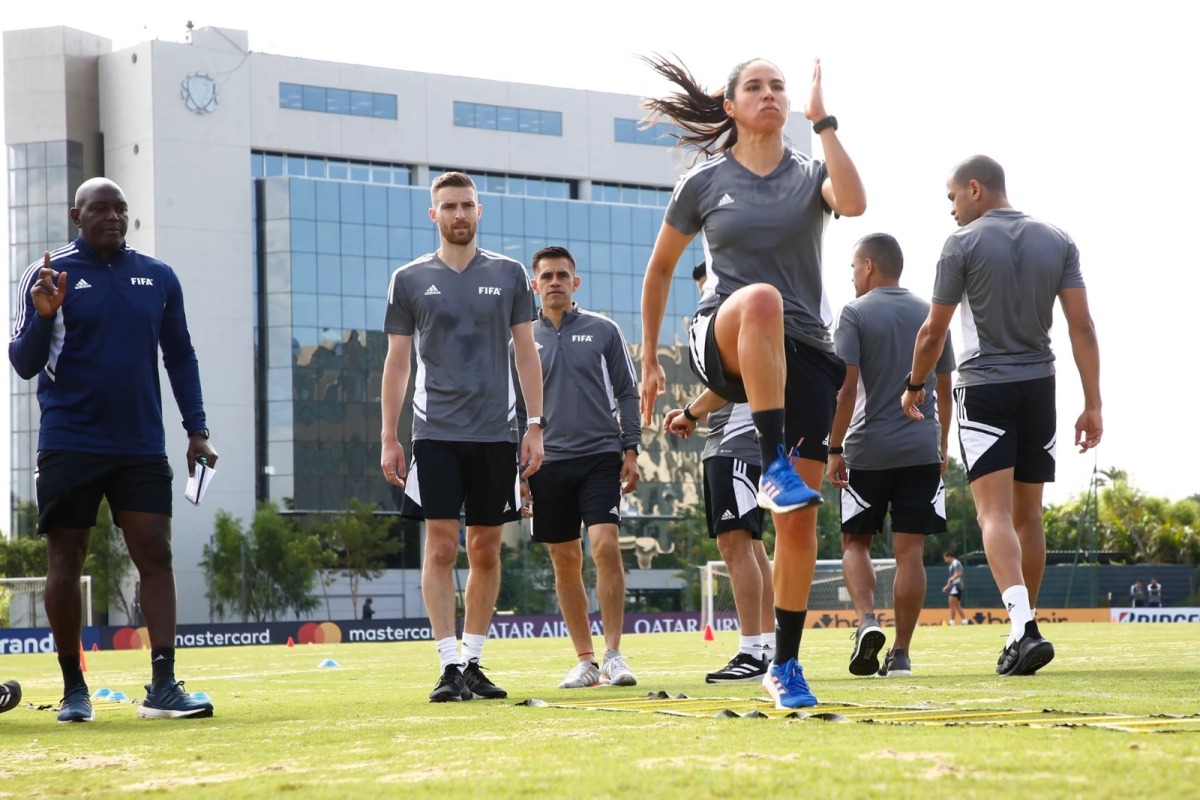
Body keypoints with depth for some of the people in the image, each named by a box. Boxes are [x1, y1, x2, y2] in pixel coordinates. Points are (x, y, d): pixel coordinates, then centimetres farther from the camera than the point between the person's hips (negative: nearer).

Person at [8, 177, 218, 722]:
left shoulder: (159, 278, 10)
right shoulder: (49, 276, 0)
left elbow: (180, 355, 17)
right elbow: (24, 364, -1)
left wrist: (196, 429, 10)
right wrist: (43, 316, -20)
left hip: (142, 448, 2)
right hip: (69, 447, -2)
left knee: (156, 555, -7)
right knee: (66, 563, 3)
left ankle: (162, 686, -10)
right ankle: (73, 689, 13)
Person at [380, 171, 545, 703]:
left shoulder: (508, 275, 8)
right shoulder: (410, 280, 5)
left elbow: (526, 354, 9)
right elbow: (397, 363, 7)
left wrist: (535, 427, 2)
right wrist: (388, 439, 2)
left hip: (495, 433, 1)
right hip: (436, 433, -1)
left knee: (486, 550, 4)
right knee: (441, 546, -8)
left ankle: (474, 661, 13)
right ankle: (449, 665, -6)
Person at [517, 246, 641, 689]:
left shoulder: (602, 331, 5)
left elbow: (627, 392, 8)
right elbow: (514, 408, 12)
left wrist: (630, 451, 0)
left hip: (600, 457, -2)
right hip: (548, 464, 2)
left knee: (606, 546, -16)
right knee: (565, 562, 4)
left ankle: (613, 654, -11)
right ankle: (585, 660, 12)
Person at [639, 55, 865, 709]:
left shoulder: (810, 175, 9)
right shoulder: (704, 183, 8)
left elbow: (854, 203, -16)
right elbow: (660, 267, 18)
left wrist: (823, 121, -12)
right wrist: (649, 359, 19)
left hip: (804, 353, 2)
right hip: (723, 345, -2)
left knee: (800, 519, -3)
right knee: (762, 299, -41)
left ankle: (785, 666, 9)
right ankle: (775, 467, -44)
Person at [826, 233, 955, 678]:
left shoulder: (855, 313, -3)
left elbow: (846, 387, -10)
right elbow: (944, 389, 13)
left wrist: (835, 449, -6)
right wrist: (942, 447, 22)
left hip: (868, 450, -3)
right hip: (922, 449, 3)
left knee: (855, 542, 11)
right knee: (909, 550, 2)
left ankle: (867, 621, -12)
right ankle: (901, 653, 0)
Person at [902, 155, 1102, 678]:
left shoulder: (963, 243, -5)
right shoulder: (1057, 242, 6)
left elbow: (934, 331, -1)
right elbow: (1081, 327, 1)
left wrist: (915, 386, 15)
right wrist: (1093, 404, 2)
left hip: (983, 387, -4)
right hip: (1039, 385, 4)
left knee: (995, 512, -10)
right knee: (1027, 513, 13)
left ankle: (1023, 628, -28)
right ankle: (1023, 629, 19)